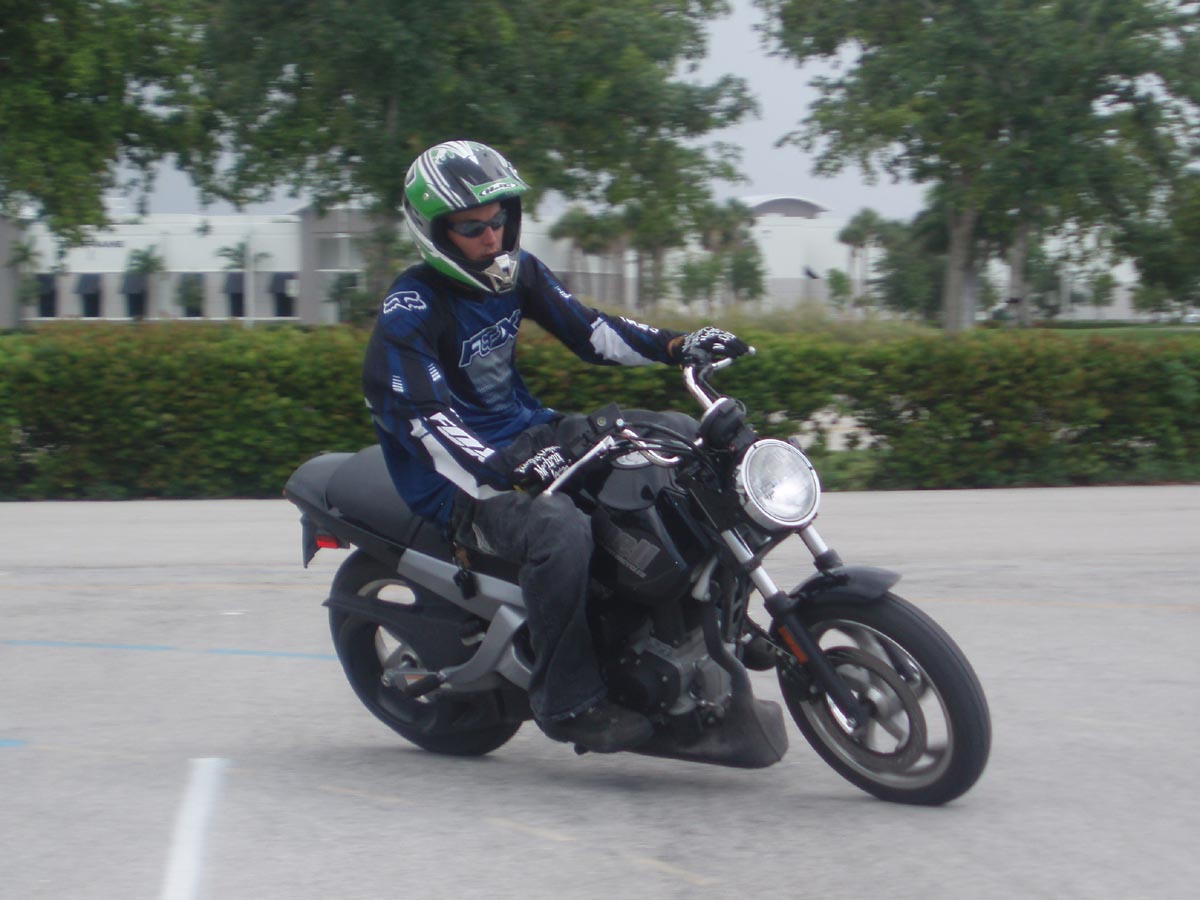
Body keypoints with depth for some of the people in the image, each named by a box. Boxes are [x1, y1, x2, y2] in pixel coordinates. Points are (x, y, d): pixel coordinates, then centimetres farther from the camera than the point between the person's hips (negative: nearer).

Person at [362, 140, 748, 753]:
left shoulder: (516, 271, 6)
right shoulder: (409, 310, -18)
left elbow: (586, 329, 13)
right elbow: (422, 419, -29)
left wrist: (677, 346, 0)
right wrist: (501, 472, -44)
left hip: (529, 435, 9)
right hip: (458, 476, -9)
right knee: (562, 532, -38)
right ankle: (566, 700, -25)